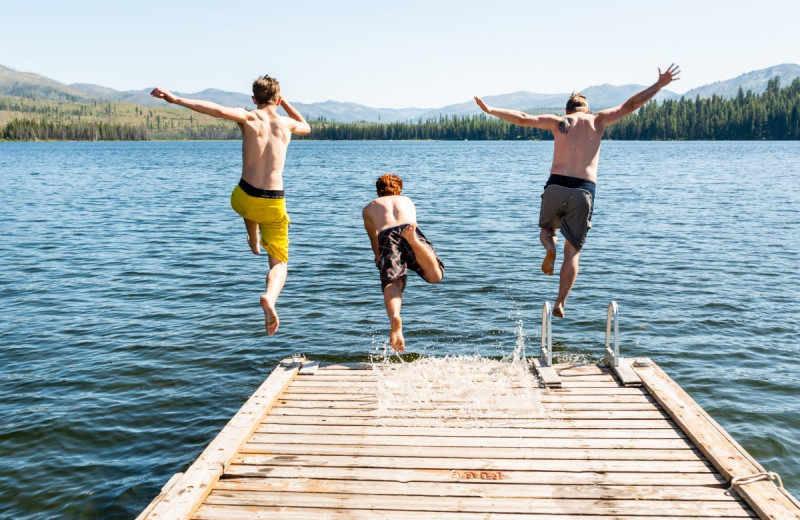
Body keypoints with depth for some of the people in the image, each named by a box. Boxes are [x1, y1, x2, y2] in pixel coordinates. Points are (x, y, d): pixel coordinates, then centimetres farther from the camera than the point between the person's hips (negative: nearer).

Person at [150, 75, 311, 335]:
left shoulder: (248, 118, -4)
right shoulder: (287, 124, 6)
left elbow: (220, 110, -25)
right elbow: (306, 128, 31)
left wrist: (176, 99, -25)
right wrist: (284, 102, 36)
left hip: (244, 199, 0)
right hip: (274, 204, 0)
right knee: (279, 264, 6)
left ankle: (254, 244, 56)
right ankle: (269, 298, -25)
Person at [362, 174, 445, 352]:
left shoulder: (369, 208, 40)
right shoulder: (407, 201, 43)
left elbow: (373, 238, 53)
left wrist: (378, 257, 73)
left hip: (387, 235, -1)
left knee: (392, 283, -19)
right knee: (435, 275, -13)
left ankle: (395, 318, -51)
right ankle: (412, 238, -40)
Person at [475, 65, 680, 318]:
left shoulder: (558, 122, 11)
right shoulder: (597, 120, 12)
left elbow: (523, 118, 5)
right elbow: (630, 105, 13)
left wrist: (490, 110, 8)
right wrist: (660, 84, 21)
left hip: (556, 186, 0)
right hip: (584, 191, 0)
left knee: (546, 229, 28)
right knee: (572, 251, 9)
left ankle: (549, 247, -8)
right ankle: (560, 303, 3)